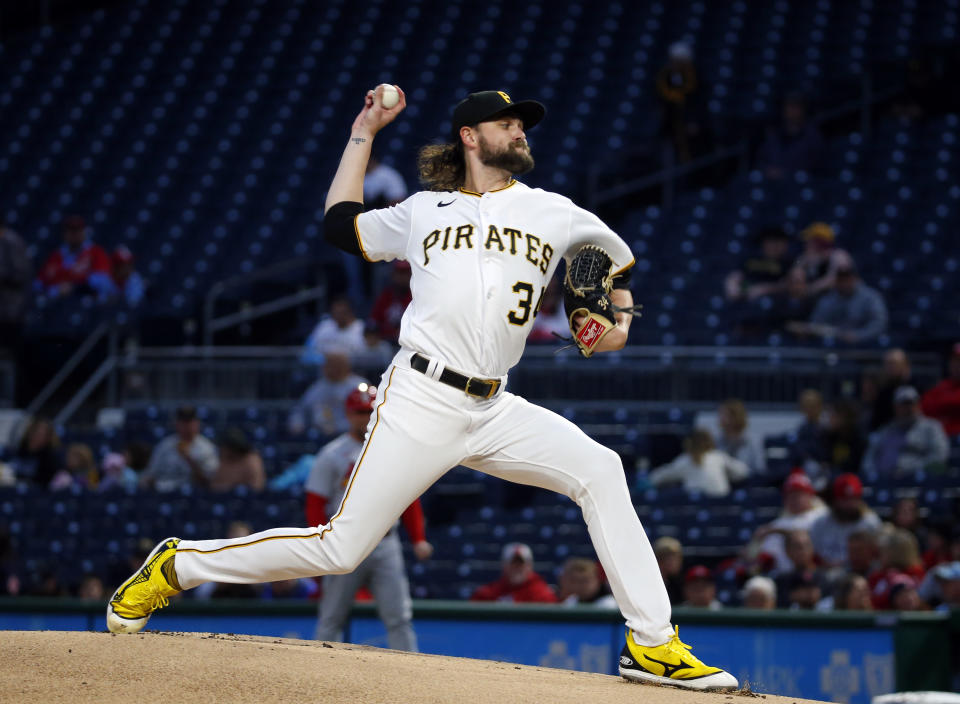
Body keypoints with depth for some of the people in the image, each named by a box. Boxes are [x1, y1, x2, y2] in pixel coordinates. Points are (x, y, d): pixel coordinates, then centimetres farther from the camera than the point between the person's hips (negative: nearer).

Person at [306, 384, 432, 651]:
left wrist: (418, 539, 3)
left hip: (386, 546, 3)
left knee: (399, 616, -2)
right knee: (332, 619, 2)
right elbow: (315, 505, -4)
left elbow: (409, 499, 15)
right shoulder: (333, 455, -1)